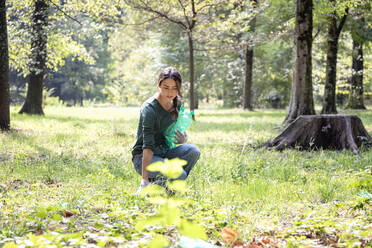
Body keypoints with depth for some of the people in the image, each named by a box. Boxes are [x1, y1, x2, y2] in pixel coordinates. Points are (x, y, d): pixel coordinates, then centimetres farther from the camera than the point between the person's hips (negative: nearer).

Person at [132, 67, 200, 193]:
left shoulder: (177, 104, 0)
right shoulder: (149, 108, -22)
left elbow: (181, 132, 13)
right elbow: (147, 146, -30)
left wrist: (183, 139, -13)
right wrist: (145, 179, -37)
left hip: (164, 152, 7)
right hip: (143, 157, -7)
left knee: (193, 150, -23)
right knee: (179, 175, -31)